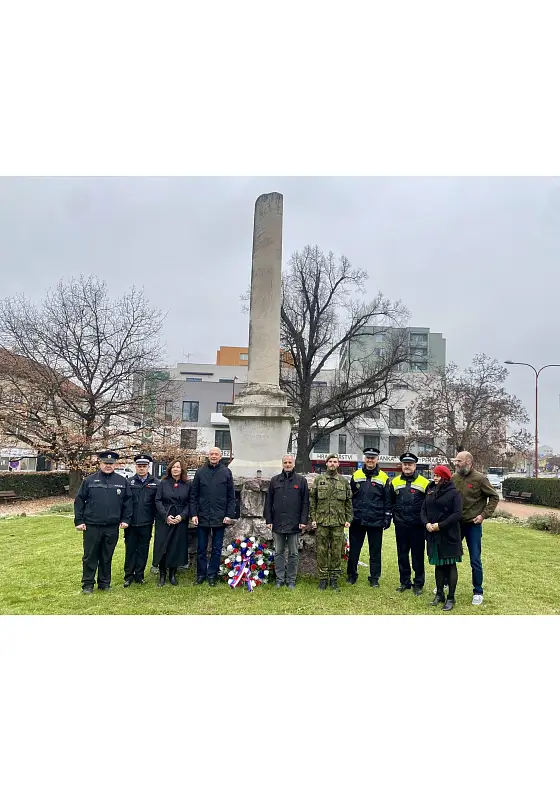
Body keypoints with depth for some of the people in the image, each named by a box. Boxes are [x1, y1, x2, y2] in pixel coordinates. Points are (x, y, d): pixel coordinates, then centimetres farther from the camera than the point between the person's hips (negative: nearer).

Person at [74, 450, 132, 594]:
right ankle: (88, 584, 17)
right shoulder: (89, 480, 0)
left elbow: (128, 501, 8)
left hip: (112, 527, 2)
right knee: (90, 556, 6)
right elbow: (79, 501, 2)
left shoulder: (122, 482, 4)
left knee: (107, 557, 12)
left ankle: (105, 583, 24)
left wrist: (125, 519, 2)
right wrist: (79, 521, -3)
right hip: (91, 526, -1)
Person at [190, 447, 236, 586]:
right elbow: (193, 495, 3)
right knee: (201, 549, 9)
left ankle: (212, 575, 19)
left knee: (217, 549, 7)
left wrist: (229, 515, -5)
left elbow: (231, 496, 2)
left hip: (220, 518, 0)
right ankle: (201, 574, 21)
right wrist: (194, 514, -4)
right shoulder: (200, 472, 2)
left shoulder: (226, 472, 1)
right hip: (202, 517, 1)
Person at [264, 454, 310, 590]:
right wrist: (268, 520, 2)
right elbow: (268, 501, 8)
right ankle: (280, 579, 18)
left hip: (294, 524, -2)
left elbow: (305, 502, 2)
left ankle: (291, 580, 16)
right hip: (277, 524, 2)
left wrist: (303, 520, -6)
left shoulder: (301, 480, 3)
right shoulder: (275, 480, 7)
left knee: (293, 554, 6)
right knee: (278, 553, 9)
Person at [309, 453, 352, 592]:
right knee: (322, 551, 4)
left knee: (337, 551, 5)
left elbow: (348, 501, 10)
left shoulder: (344, 481, 7)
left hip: (338, 522, 1)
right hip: (322, 522, -1)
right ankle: (323, 578, 14)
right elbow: (312, 500, 4)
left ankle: (334, 578, 17)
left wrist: (348, 519, 3)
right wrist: (313, 518, -2)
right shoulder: (318, 479, 4)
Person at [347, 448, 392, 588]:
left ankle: (374, 578, 19)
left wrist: (387, 518, -3)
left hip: (376, 522, -1)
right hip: (357, 520, 1)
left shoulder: (383, 477, 1)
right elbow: (349, 497, 7)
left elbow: (387, 500, 2)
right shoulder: (356, 475, 4)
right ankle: (352, 575, 22)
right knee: (354, 549, 9)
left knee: (375, 551, 8)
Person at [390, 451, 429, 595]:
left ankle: (418, 584, 14)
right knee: (402, 555, 11)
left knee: (418, 555, 4)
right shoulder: (395, 482, 7)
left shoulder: (424, 482, -3)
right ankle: (404, 582, 22)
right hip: (400, 525, 3)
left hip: (417, 525, -3)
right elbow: (391, 502, 15)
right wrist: (393, 515, 6)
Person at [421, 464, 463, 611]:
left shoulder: (454, 492, -8)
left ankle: (451, 598, 11)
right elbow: (423, 509, 10)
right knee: (438, 564, 14)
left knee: (450, 565, 3)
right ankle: (439, 594, 25)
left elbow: (457, 514, -14)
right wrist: (426, 523, -8)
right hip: (433, 534, 5)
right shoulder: (430, 491, 9)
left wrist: (440, 525, -18)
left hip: (449, 535, -5)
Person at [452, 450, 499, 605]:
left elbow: (494, 497, -5)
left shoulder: (480, 478, -13)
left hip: (473, 525, -4)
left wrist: (484, 515, -12)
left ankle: (478, 592, 20)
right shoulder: (454, 478, -1)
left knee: (475, 560, 5)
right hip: (455, 524, 4)